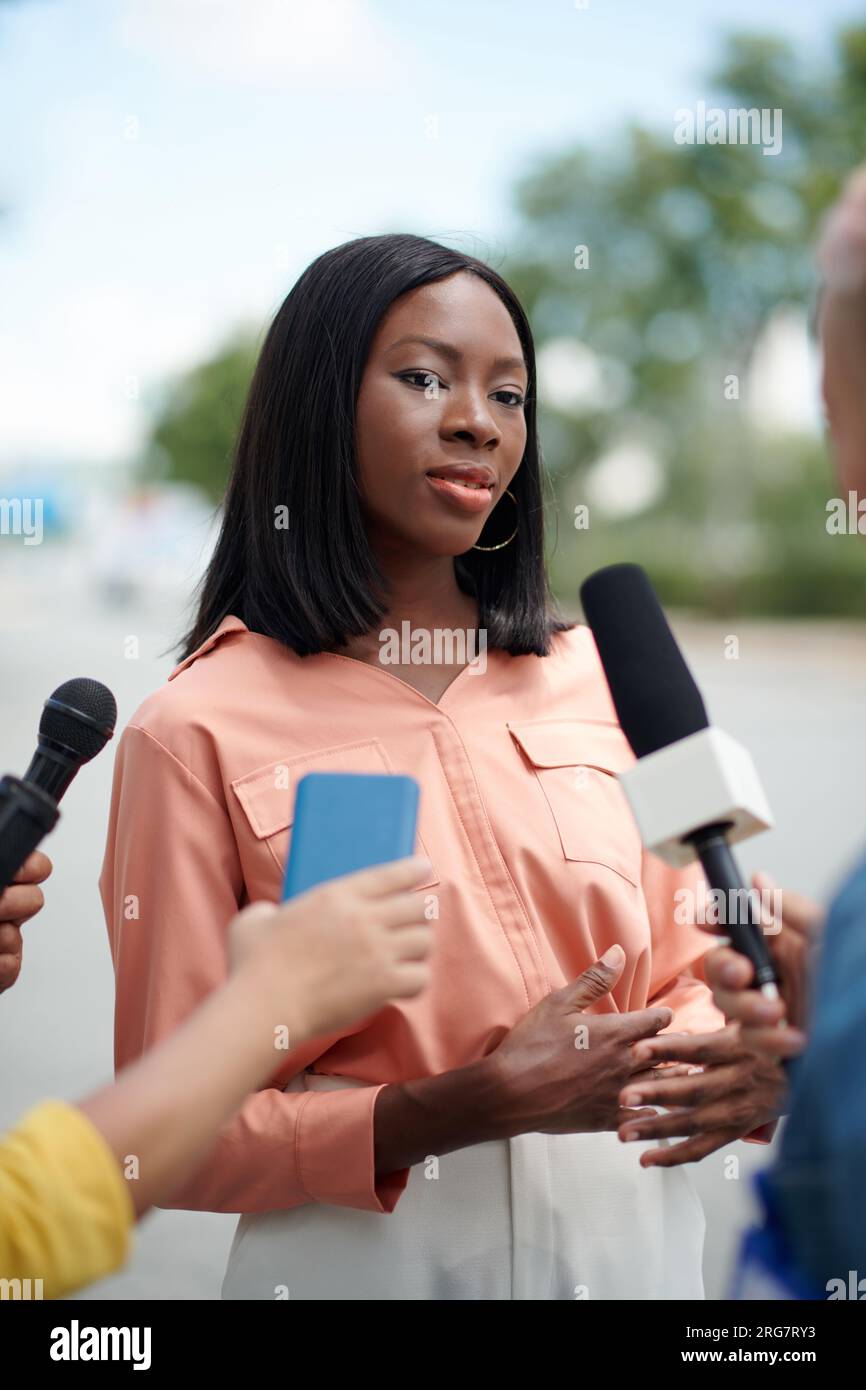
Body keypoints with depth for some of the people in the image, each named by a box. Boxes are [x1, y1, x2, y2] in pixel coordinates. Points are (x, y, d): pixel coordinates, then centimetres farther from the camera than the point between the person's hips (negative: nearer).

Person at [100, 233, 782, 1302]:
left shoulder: (597, 673, 2)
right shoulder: (199, 730, -11)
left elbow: (684, 975, 10)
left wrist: (730, 1062, -13)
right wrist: (471, 1106, -21)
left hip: (634, 1230, 4)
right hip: (371, 1250, -4)